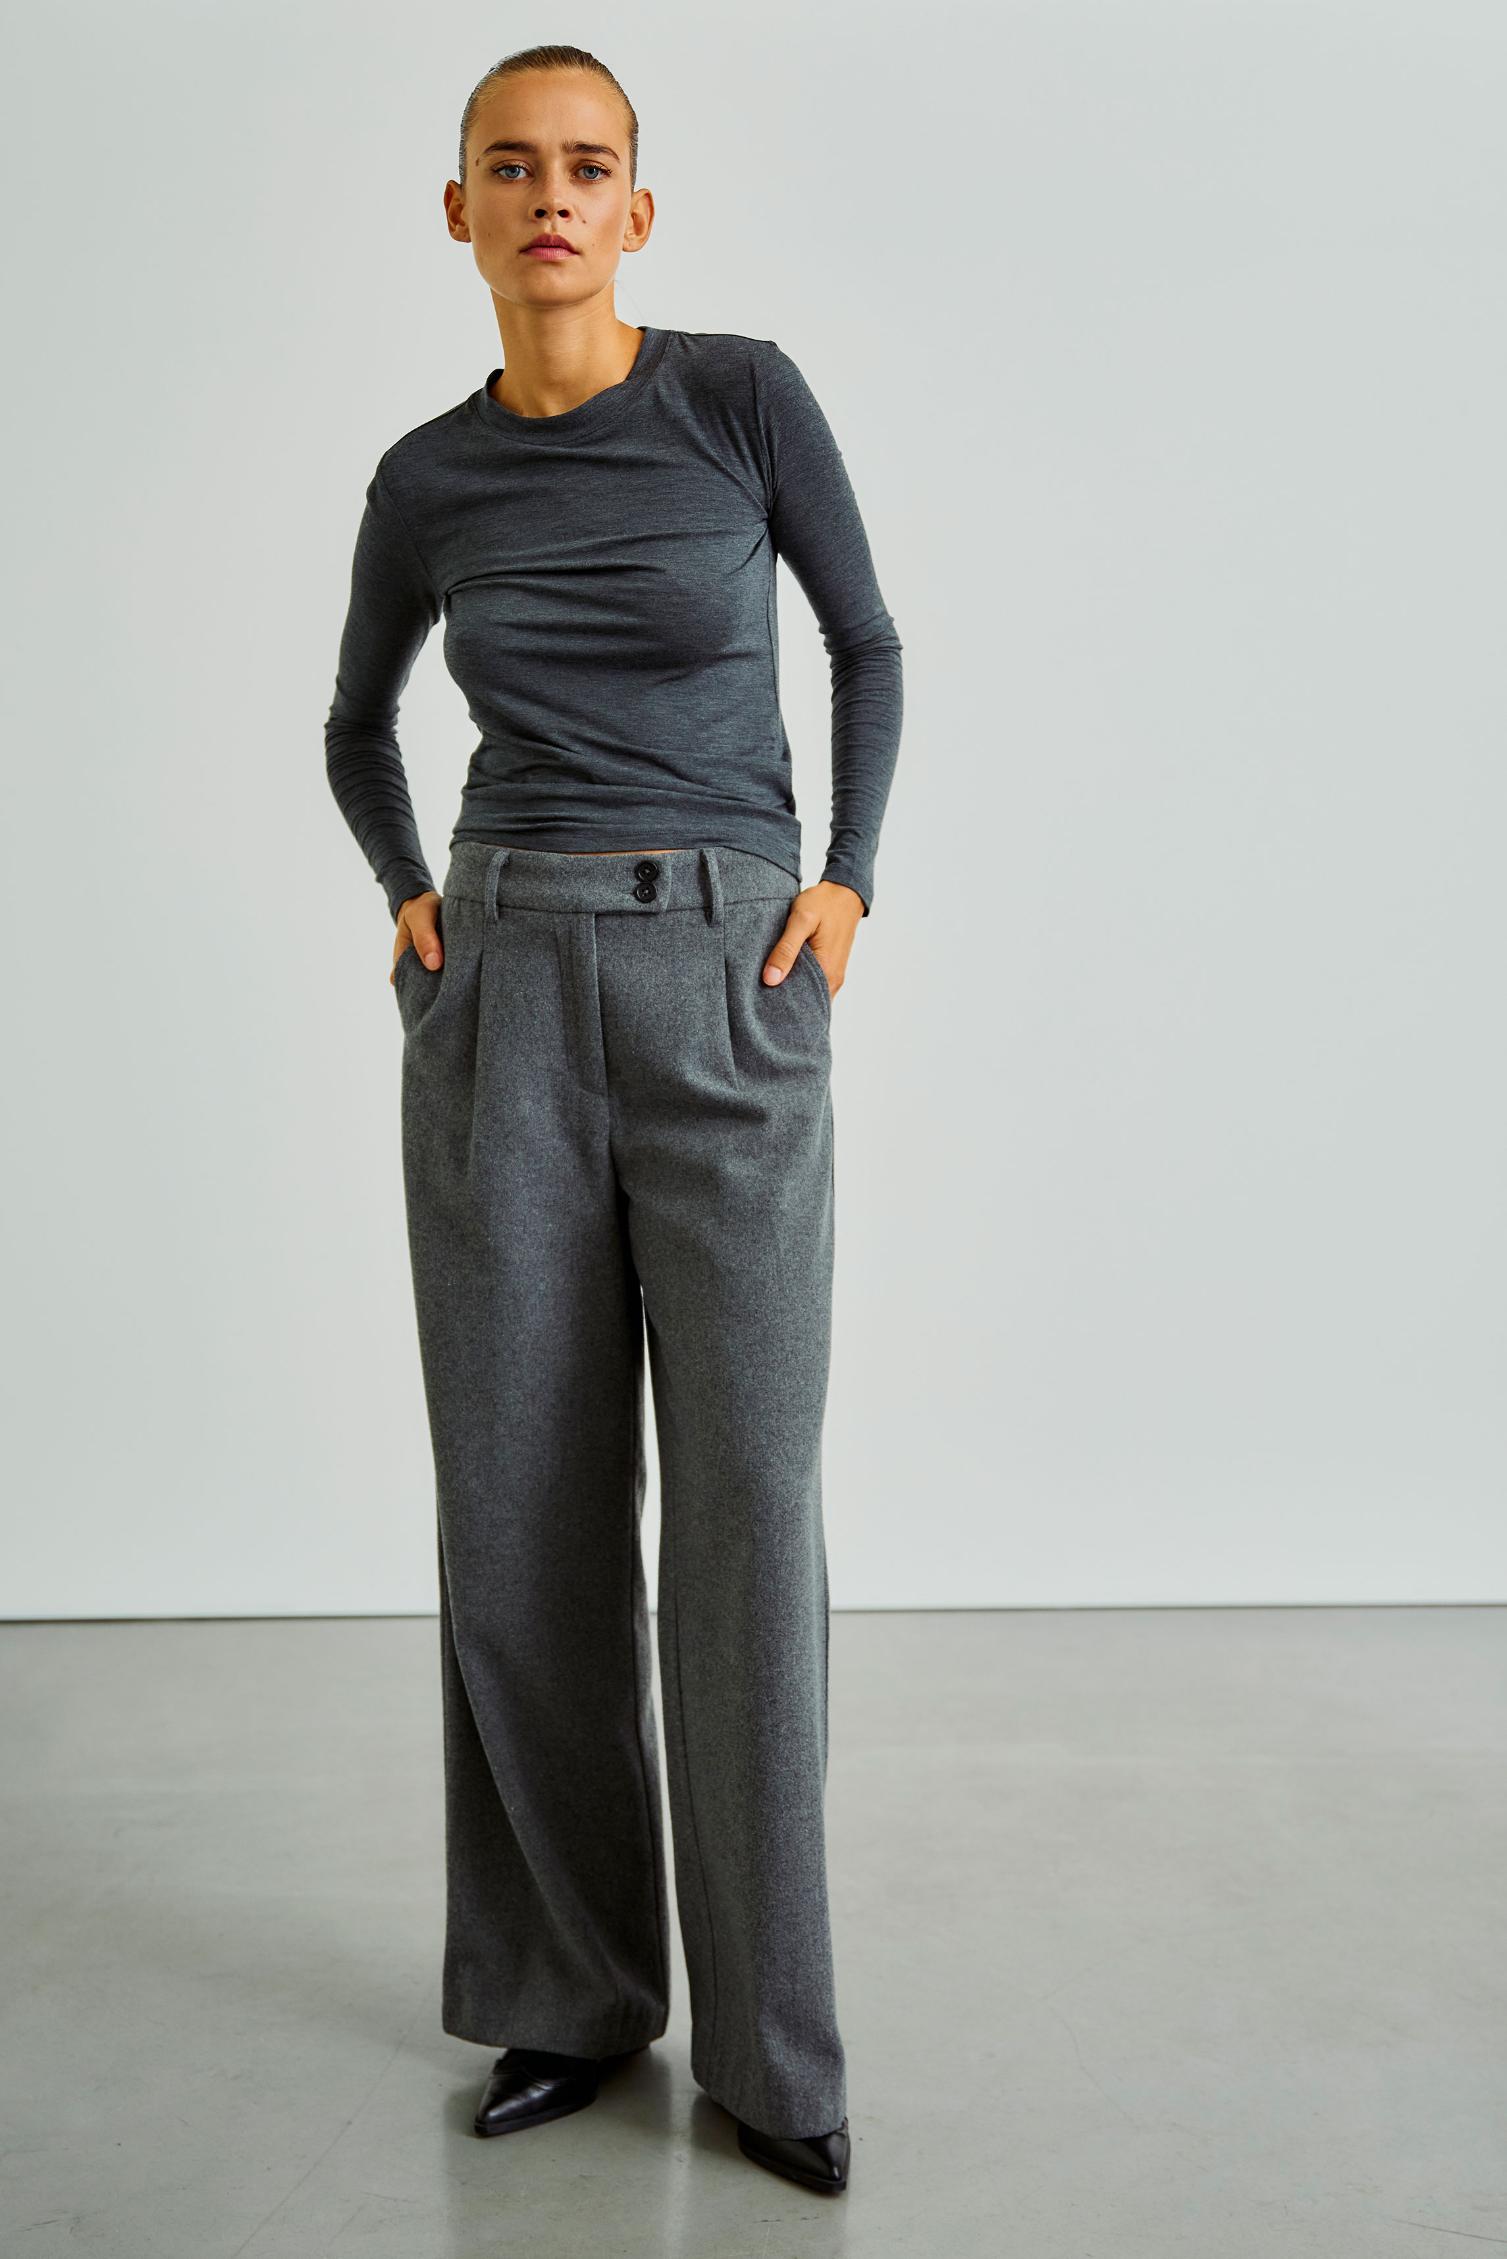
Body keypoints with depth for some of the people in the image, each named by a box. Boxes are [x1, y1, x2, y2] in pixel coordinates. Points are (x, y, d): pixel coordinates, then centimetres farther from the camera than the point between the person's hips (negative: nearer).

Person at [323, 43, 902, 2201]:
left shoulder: (744, 389, 2)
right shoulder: (427, 482, 10)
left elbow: (868, 642, 12)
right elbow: (358, 723, 25)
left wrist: (849, 880, 0)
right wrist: (408, 899, 8)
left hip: (730, 995, -2)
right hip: (504, 998, 3)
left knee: (746, 1501, -5)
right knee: (525, 1503, 2)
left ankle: (770, 2040, 10)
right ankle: (568, 1991, 19)